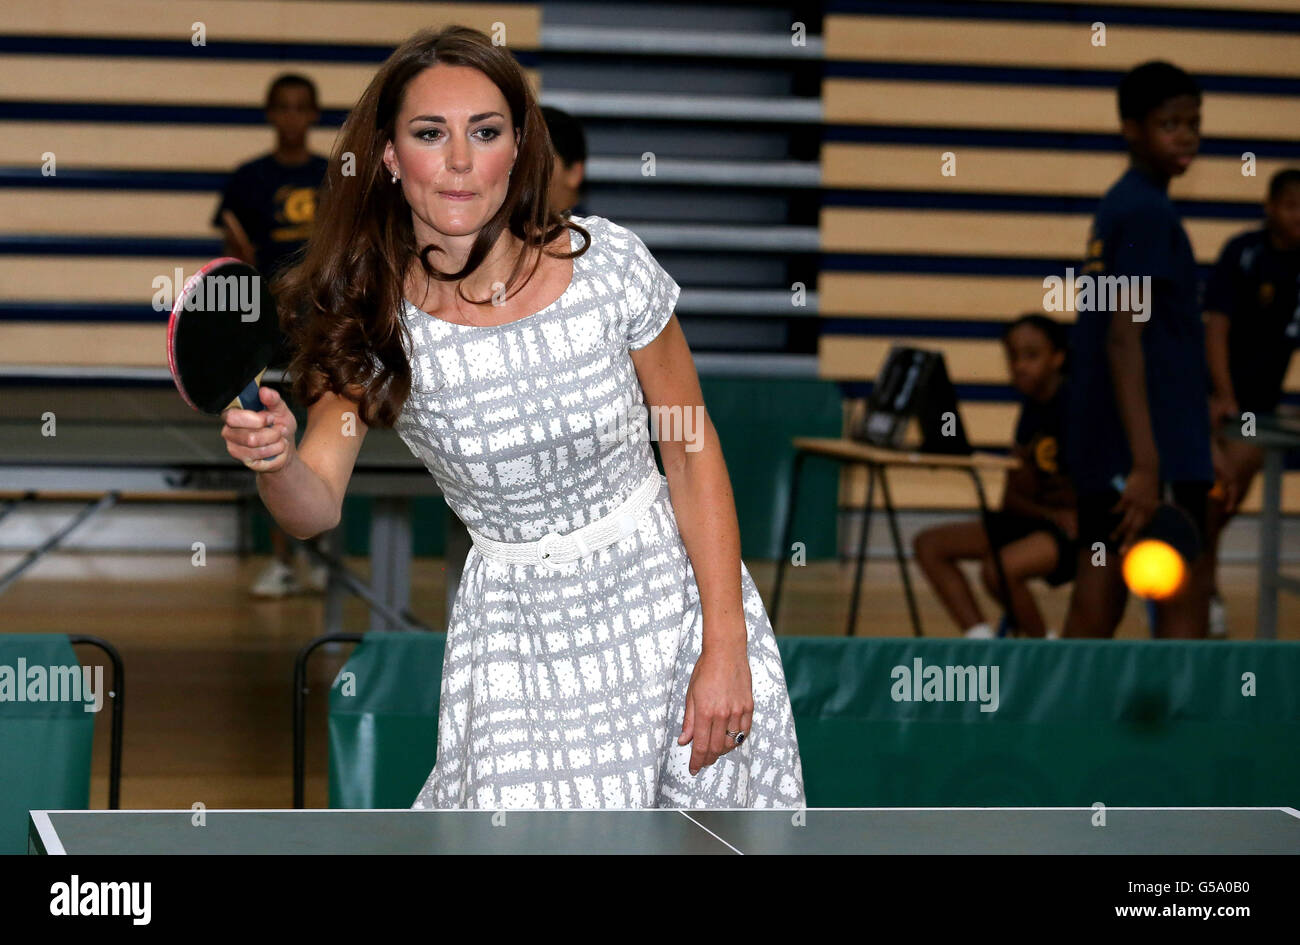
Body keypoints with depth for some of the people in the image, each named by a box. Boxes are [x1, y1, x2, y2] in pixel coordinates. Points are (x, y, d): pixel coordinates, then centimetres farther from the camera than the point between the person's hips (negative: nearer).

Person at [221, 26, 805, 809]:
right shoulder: (372, 318, -10)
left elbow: (692, 452, -5)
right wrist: (275, 461, -36)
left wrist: (725, 647, -9)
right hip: (518, 621, 0)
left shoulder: (608, 262, -13)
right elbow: (318, 505, -12)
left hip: (667, 586, 0)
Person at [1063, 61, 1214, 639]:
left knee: (1096, 611, 8)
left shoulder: (1119, 207, 16)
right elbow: (1125, 339, -20)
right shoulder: (1147, 211, -12)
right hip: (1157, 448, -9)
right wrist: (1146, 464, -25)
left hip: (1101, 452, 9)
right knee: (1184, 603, -4)